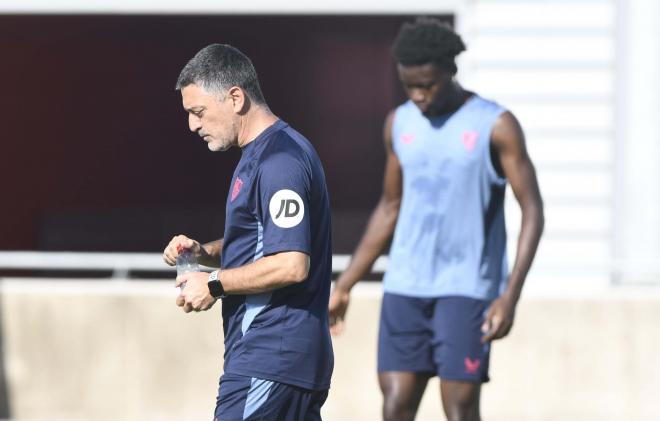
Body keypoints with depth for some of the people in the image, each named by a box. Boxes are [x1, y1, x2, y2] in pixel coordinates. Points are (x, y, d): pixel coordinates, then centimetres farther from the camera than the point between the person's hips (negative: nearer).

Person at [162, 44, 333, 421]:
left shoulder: (279, 160, -17)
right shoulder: (259, 153, 17)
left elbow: (291, 265, -24)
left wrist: (215, 284, -14)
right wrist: (204, 252, 11)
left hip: (268, 361, -11)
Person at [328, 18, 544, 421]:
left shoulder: (495, 125, -7)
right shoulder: (399, 124, 9)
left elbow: (533, 211, -8)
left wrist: (510, 295, -17)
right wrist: (344, 286, 16)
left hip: (466, 288, -4)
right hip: (404, 287, 5)